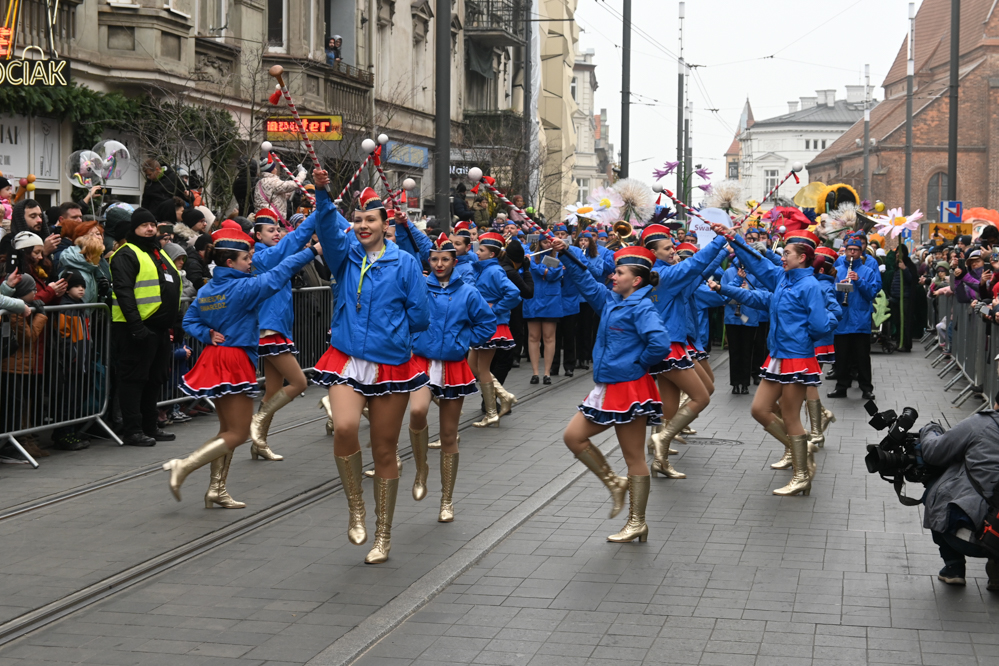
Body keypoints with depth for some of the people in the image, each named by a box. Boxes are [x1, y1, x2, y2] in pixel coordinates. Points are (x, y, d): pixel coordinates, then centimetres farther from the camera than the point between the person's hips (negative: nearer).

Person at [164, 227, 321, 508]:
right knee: (238, 434, -3)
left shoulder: (206, 291, 8)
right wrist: (312, 251, -7)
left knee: (227, 429, 18)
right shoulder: (243, 288, -15)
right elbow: (279, 274, -13)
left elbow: (189, 320, 12)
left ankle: (217, 490, 19)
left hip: (214, 357, 9)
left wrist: (208, 334, 0)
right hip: (235, 361, -9)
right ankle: (184, 466, -12)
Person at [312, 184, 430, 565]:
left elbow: (420, 317, 1)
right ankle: (355, 508, -2)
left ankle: (383, 535, 22)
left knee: (384, 450, 8)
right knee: (344, 427, -25)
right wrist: (321, 194, -31)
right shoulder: (346, 254, 6)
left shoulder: (404, 263, 1)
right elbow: (328, 228, -16)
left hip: (391, 363, -1)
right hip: (347, 359, 1)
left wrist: (389, 325, 4)